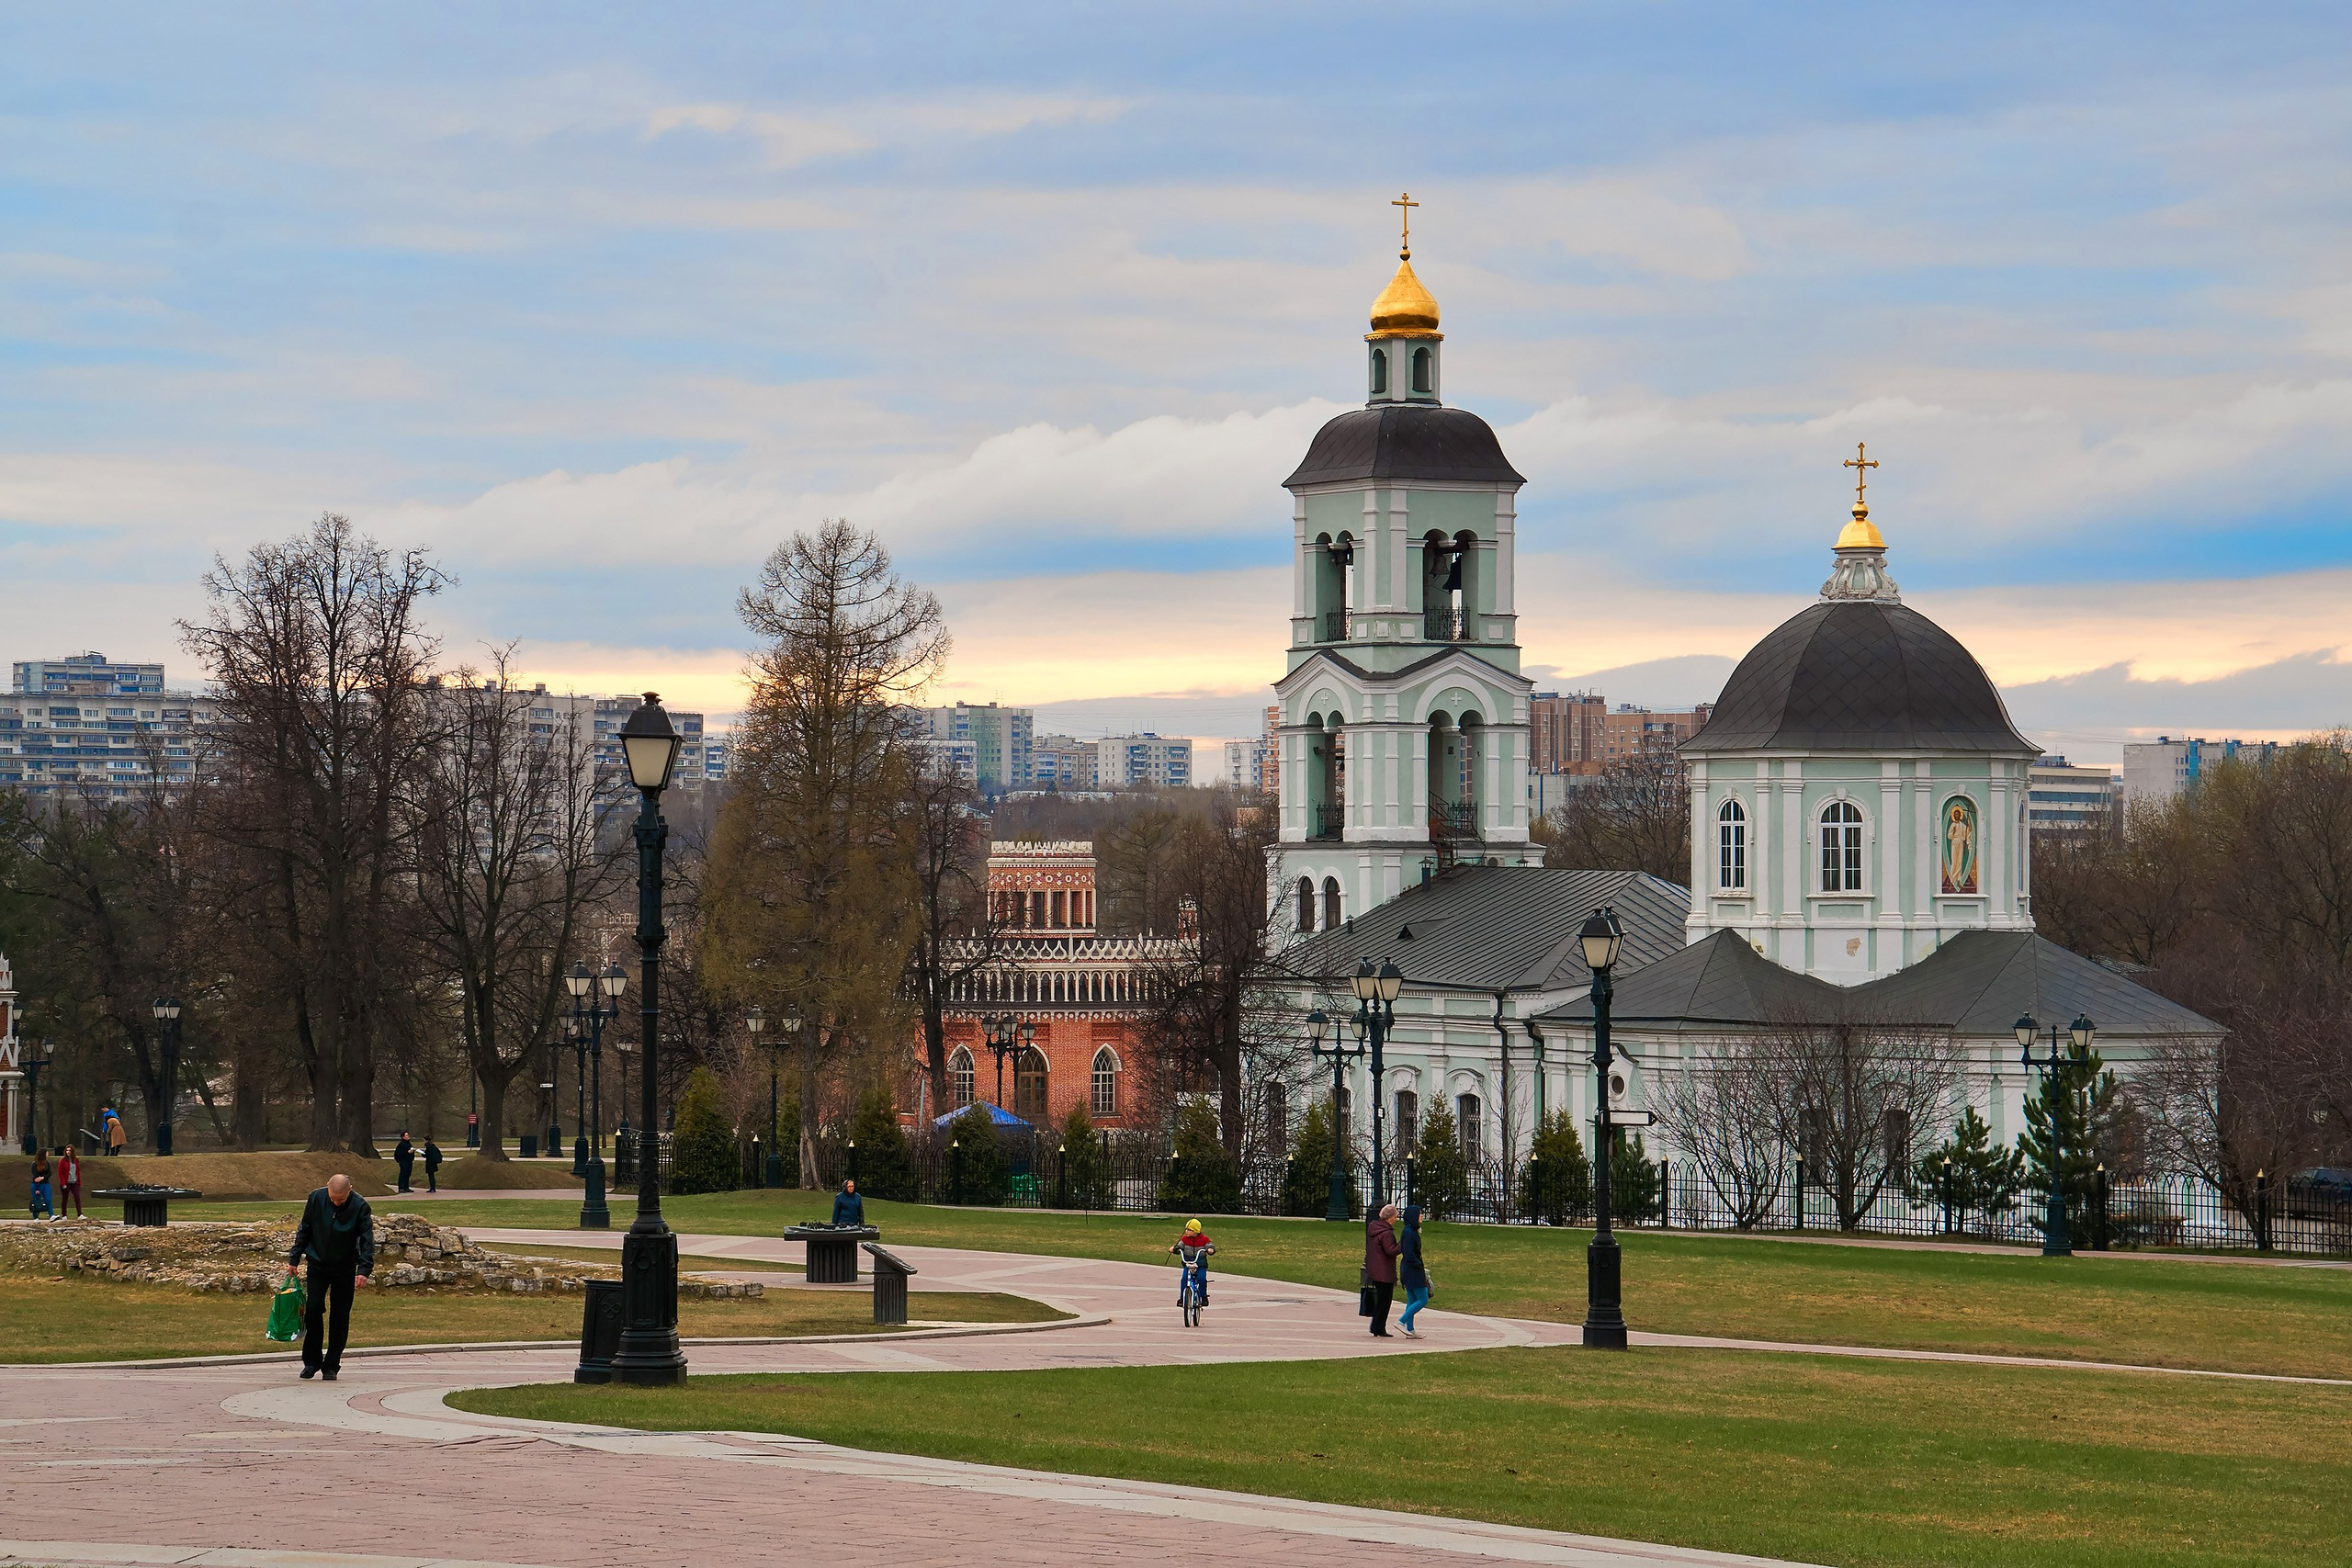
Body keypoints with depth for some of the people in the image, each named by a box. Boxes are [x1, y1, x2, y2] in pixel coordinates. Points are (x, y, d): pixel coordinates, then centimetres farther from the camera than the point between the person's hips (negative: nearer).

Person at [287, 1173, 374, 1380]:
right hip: (318, 1265, 1)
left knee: (340, 1318, 1)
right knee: (313, 1309, -8)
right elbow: (304, 1231, 2)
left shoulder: (359, 1206, -15)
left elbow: (367, 1239, -12)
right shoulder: (316, 1199, -10)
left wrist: (364, 1269, -22)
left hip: (345, 1268, -1)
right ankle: (311, 1361, 5)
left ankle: (331, 1366, 9)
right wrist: (293, 1259, 2)